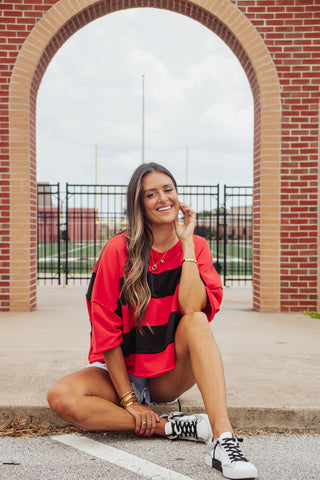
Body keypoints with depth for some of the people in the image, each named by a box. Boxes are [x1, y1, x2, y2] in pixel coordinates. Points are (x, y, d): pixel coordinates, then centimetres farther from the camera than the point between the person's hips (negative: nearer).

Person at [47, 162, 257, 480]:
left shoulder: (196, 246, -3)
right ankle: (176, 427, -25)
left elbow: (193, 309, -22)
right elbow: (106, 329, -11)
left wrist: (186, 243, -19)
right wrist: (128, 400, -14)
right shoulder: (119, 250, -11)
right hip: (121, 372, -1)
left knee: (196, 321, -30)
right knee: (61, 398, -30)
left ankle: (223, 439, -40)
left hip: (171, 377, 1)